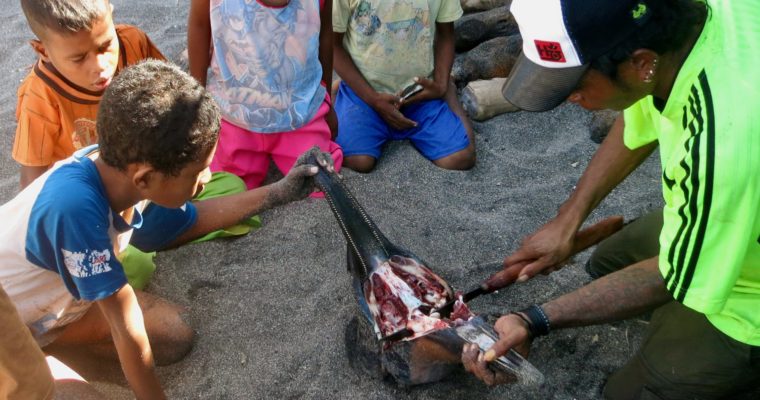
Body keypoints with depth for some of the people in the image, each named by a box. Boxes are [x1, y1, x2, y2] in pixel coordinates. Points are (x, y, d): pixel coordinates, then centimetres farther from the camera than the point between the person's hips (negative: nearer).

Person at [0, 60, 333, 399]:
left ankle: (47, 337, 10)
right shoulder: (75, 205, -40)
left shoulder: (121, 168, -17)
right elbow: (127, 325, -29)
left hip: (56, 295, 8)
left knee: (175, 335, -1)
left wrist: (280, 192, -2)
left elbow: (190, 220, 3)